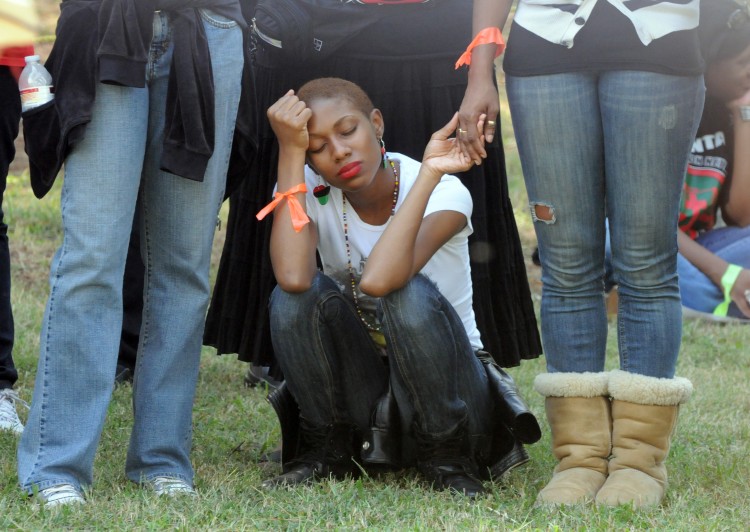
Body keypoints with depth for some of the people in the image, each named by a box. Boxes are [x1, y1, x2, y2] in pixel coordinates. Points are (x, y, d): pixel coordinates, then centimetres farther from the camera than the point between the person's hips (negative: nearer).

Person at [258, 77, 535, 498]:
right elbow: (293, 277, -34)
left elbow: (378, 280, -39)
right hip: (359, 394, 3)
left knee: (410, 294, -33)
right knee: (298, 294, -24)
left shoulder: (445, 193, -19)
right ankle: (328, 451, -5)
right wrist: (290, 151, -30)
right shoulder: (310, 191, -10)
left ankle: (447, 457, -13)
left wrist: (429, 172, -38)